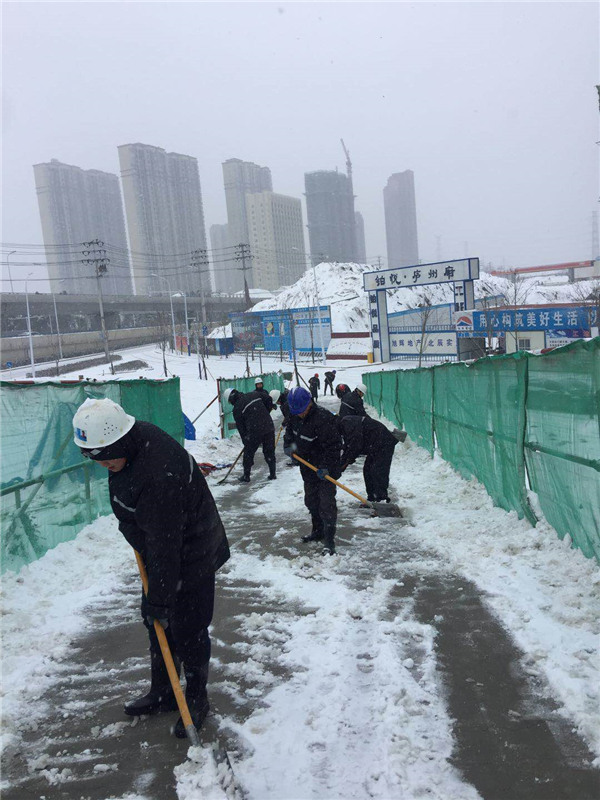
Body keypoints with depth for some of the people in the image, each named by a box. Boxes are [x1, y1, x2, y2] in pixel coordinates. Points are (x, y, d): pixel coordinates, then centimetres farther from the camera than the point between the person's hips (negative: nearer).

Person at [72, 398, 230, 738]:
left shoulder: (158, 476, -38)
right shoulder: (133, 438, -9)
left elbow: (165, 544, -31)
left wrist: (160, 598, -22)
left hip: (191, 556, -9)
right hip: (158, 547, 9)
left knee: (187, 631, 4)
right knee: (156, 624, 18)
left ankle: (196, 700, 26)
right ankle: (163, 693, 36)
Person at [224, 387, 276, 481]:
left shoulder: (237, 408, -1)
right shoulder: (255, 394, 9)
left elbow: (240, 427, 4)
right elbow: (269, 401, 9)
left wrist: (245, 441, 14)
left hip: (255, 431, -4)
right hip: (269, 427, 5)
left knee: (248, 453, 11)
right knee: (269, 451, 16)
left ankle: (246, 476, 18)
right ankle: (273, 474, 21)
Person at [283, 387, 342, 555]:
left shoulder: (324, 418, -27)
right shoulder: (295, 416, -3)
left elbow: (333, 446, -25)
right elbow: (290, 431, 16)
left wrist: (325, 466, -29)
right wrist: (288, 445, -2)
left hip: (326, 469, -8)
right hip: (308, 468, 8)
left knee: (326, 503, -8)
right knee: (311, 501, 19)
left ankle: (329, 541, 0)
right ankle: (318, 531, 36)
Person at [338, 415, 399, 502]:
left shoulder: (349, 423, -23)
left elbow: (356, 445, -25)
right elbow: (347, 448, 15)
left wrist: (349, 460, -11)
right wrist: (341, 464, 6)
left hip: (384, 443, -11)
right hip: (376, 447, 11)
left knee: (378, 472, -15)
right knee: (367, 470, 10)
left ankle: (382, 499, -12)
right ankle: (372, 498, 15)